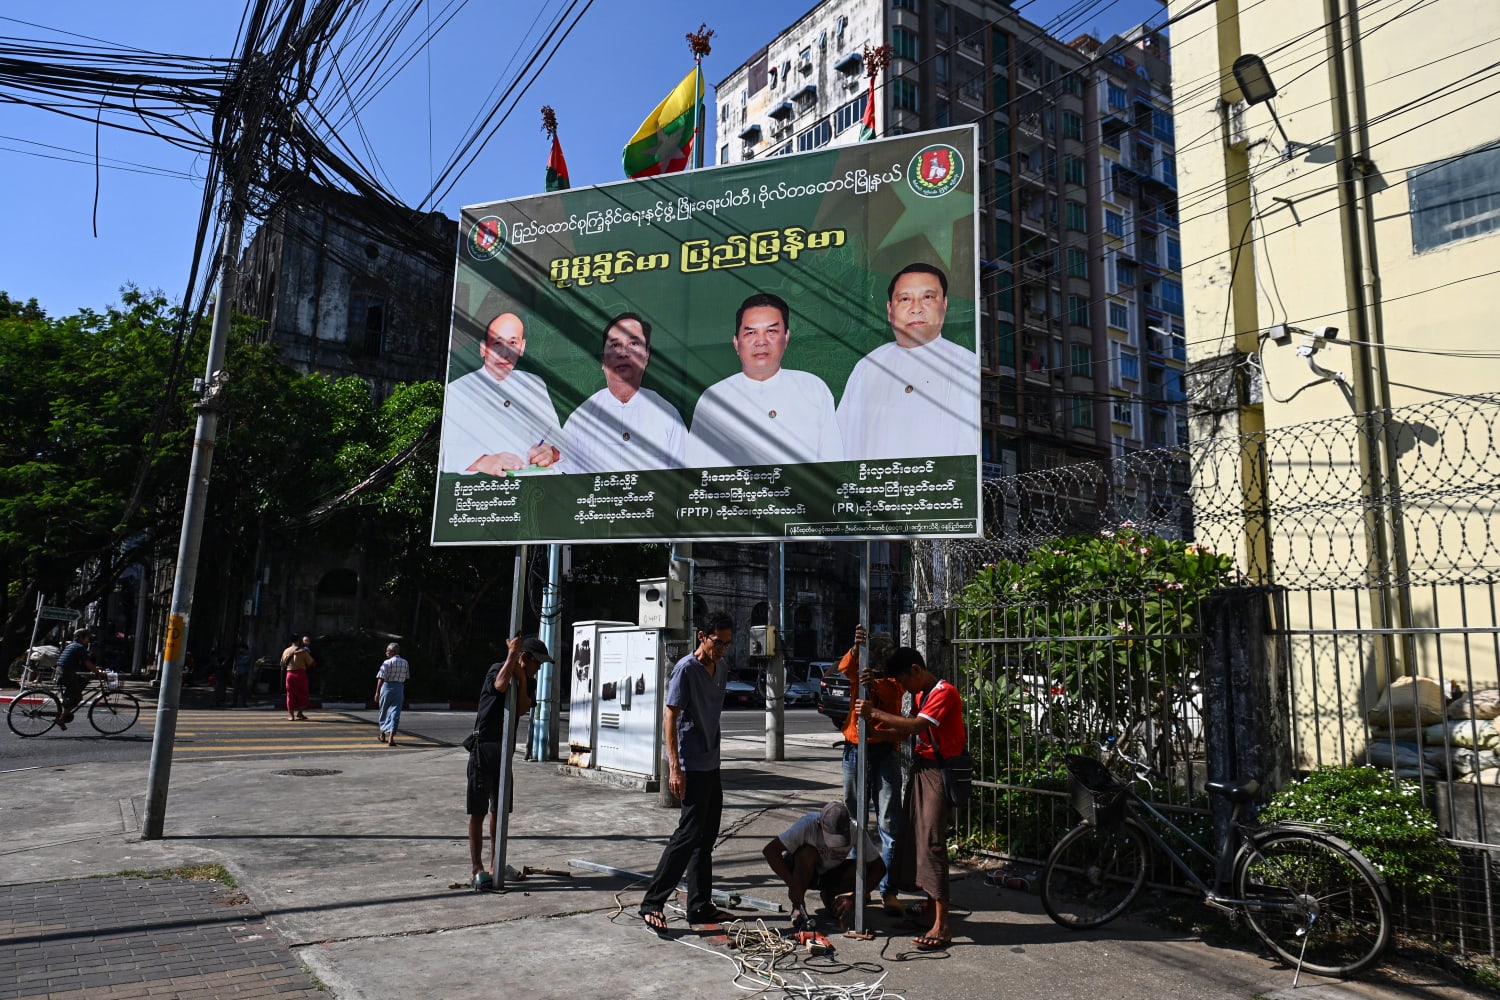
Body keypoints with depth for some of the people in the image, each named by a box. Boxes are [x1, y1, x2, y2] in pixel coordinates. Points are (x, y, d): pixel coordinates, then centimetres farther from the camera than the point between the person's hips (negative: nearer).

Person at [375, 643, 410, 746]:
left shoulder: (387, 663, -10)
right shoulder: (405, 663, 5)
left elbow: (381, 679, -16)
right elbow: (406, 678, 12)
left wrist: (377, 692, -17)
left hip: (387, 687, -3)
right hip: (399, 688, 3)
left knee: (384, 712, 15)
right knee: (395, 713, 0)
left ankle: (383, 735, 30)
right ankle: (391, 737, -13)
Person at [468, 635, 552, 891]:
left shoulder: (526, 680, 9)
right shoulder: (497, 669, -10)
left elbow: (522, 709, -7)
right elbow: (501, 685, -33)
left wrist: (522, 679, -15)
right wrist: (512, 654, -27)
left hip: (505, 749, 7)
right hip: (484, 747, -7)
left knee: (499, 810, 12)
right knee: (478, 811, -1)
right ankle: (477, 868, 4)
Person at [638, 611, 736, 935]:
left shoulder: (722, 671, 11)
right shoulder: (686, 669, -15)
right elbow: (670, 719, -17)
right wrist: (675, 768, -22)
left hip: (711, 766, 9)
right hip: (691, 767, -9)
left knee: (706, 836, 12)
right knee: (689, 834, -9)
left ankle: (700, 906, 20)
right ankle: (652, 903, 0)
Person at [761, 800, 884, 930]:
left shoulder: (855, 831, -26)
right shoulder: (808, 825, -34)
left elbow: (879, 867, -22)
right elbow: (768, 850, -39)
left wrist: (853, 897, -30)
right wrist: (792, 885, -42)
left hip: (830, 875, 3)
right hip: (801, 872, -3)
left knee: (862, 870, -25)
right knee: (808, 853, -36)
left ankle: (828, 895, 2)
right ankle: (797, 909, -16)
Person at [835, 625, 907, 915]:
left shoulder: (895, 677, 6)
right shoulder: (860, 671, 9)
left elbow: (893, 691, -18)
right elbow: (845, 668, -14)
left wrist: (875, 683, -40)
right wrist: (856, 647, -36)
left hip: (885, 751, -2)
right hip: (856, 749, 2)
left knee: (889, 823, -4)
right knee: (854, 821, 9)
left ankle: (888, 891, 1)